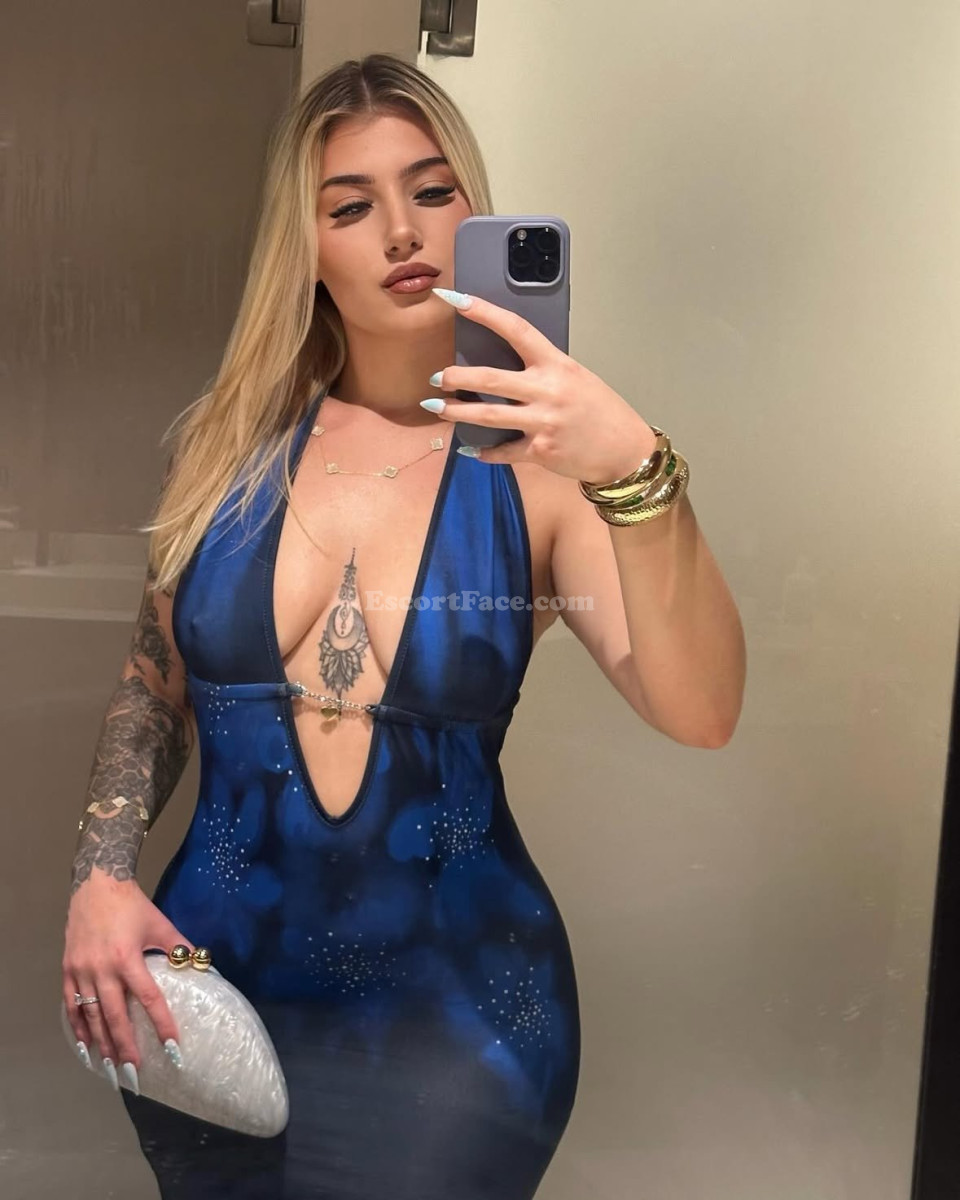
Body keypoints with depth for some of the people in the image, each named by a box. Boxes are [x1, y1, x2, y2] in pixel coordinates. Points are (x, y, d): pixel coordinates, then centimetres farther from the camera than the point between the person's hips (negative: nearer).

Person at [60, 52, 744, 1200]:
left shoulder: (535, 463, -11)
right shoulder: (229, 441, -2)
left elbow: (699, 714, -25)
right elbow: (153, 687, 9)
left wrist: (638, 470, -39)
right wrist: (100, 874, -4)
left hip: (454, 1016, -3)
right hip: (212, 988, 3)